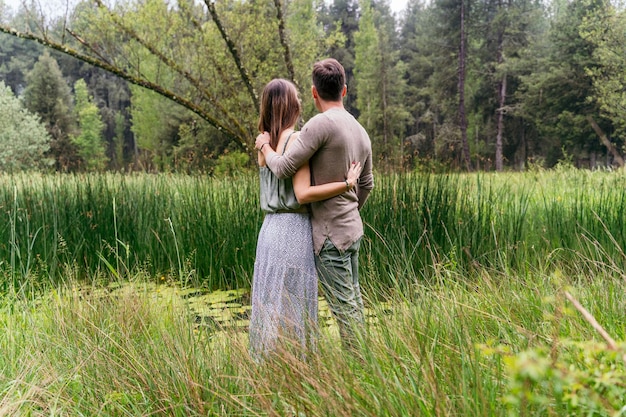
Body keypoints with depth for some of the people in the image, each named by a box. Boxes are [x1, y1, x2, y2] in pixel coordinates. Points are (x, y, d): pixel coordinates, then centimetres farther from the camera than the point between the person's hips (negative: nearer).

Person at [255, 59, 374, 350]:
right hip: (353, 229, 8)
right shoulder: (361, 132, 10)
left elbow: (283, 168, -18)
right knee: (353, 300, 15)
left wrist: (264, 146, 0)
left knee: (343, 305, -3)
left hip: (330, 233, -8)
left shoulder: (322, 124, -17)